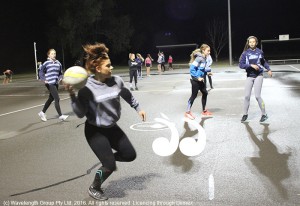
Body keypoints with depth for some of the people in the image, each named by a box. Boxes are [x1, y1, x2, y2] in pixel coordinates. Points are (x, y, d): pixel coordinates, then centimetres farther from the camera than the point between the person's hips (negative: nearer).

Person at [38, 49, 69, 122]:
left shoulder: (58, 63, 9)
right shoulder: (46, 63, -6)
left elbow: (60, 73, 18)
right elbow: (41, 73, -2)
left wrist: (60, 78, -1)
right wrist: (44, 80, -17)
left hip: (56, 83, 7)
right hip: (50, 83, -7)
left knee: (51, 99, 17)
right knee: (57, 99, -11)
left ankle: (42, 112, 35)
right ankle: (60, 116, -4)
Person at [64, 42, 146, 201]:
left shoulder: (116, 81, -9)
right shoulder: (87, 88, -22)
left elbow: (128, 95, 11)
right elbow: (80, 114, -21)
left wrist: (138, 108, 20)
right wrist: (72, 95, -32)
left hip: (112, 128, 6)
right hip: (95, 131, -5)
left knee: (130, 155, 9)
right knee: (110, 166, -5)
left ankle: (108, 158, 38)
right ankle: (94, 189, 24)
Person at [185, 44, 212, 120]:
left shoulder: (204, 58, 7)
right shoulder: (199, 58, -19)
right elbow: (192, 68, -23)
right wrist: (197, 77, -21)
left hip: (200, 80, 9)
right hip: (195, 80, -9)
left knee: (205, 93, 14)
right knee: (194, 95, -1)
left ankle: (204, 111, 26)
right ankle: (187, 112, 10)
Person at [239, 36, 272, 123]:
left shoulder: (259, 52, 1)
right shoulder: (245, 53, -2)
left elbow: (264, 62, 18)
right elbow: (241, 65, -10)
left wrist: (268, 69, 9)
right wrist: (251, 65, -19)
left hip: (258, 76, -1)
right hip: (249, 76, 1)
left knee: (257, 96, -7)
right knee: (247, 96, 1)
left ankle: (264, 114, 7)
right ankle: (245, 114, 17)